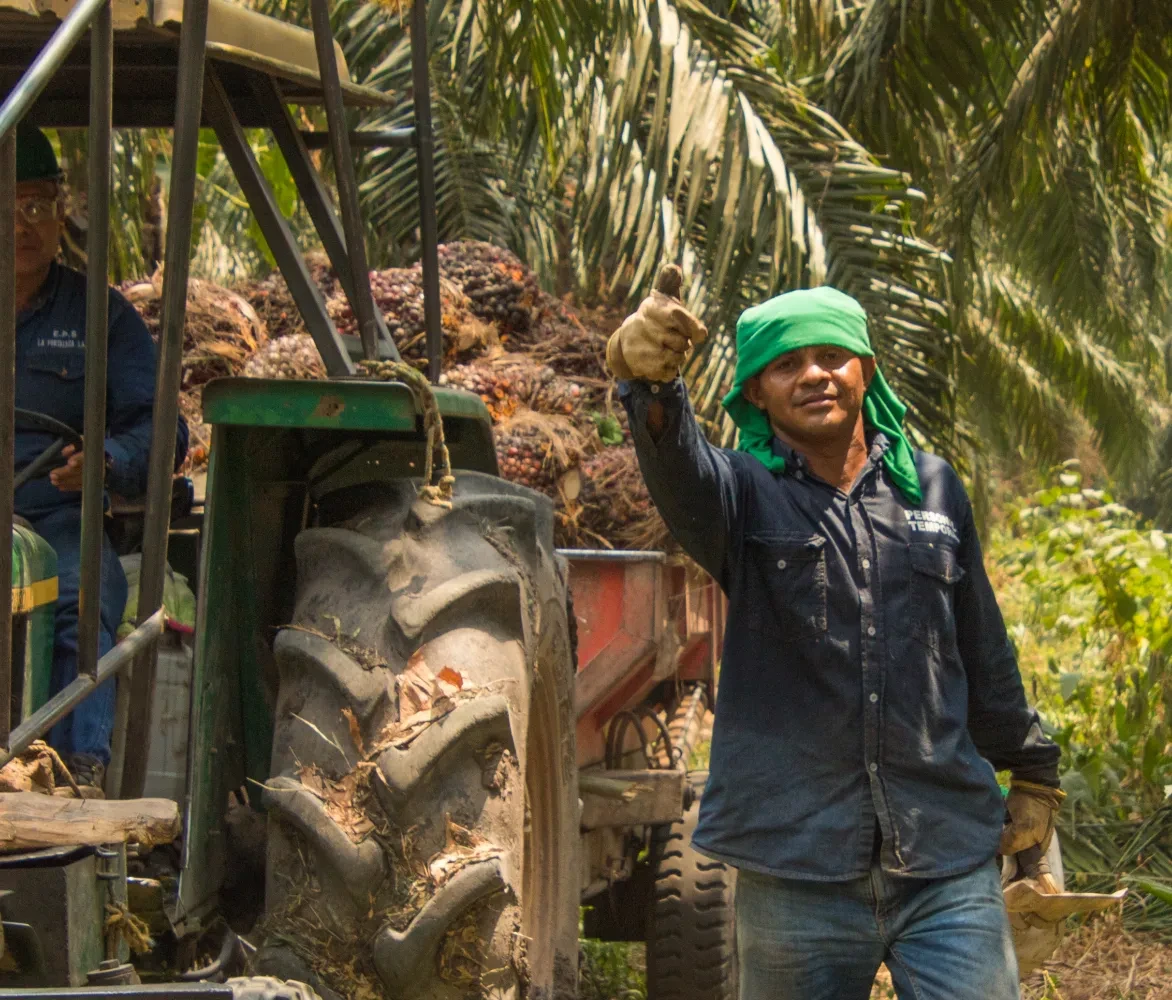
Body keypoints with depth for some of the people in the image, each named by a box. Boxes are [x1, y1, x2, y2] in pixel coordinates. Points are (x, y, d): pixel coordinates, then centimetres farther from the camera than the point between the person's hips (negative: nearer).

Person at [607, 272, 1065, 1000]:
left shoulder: (934, 489, 10)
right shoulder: (746, 491, -1)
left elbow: (984, 647, 20)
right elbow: (682, 477, -26)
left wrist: (1032, 773, 26)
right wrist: (651, 387, -48)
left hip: (949, 862, 2)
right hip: (797, 865, -2)